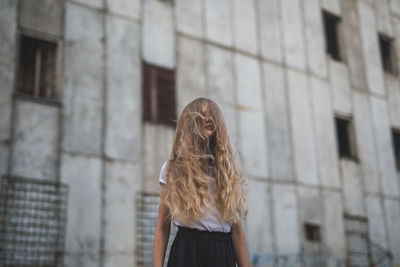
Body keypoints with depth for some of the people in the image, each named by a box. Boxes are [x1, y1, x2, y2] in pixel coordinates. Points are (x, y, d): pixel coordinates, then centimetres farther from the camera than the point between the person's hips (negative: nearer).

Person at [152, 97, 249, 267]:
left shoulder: (229, 170, 11)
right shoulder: (173, 168, 5)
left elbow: (236, 230, 8)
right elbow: (162, 227, 2)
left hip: (223, 253, 2)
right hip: (186, 251, -2)